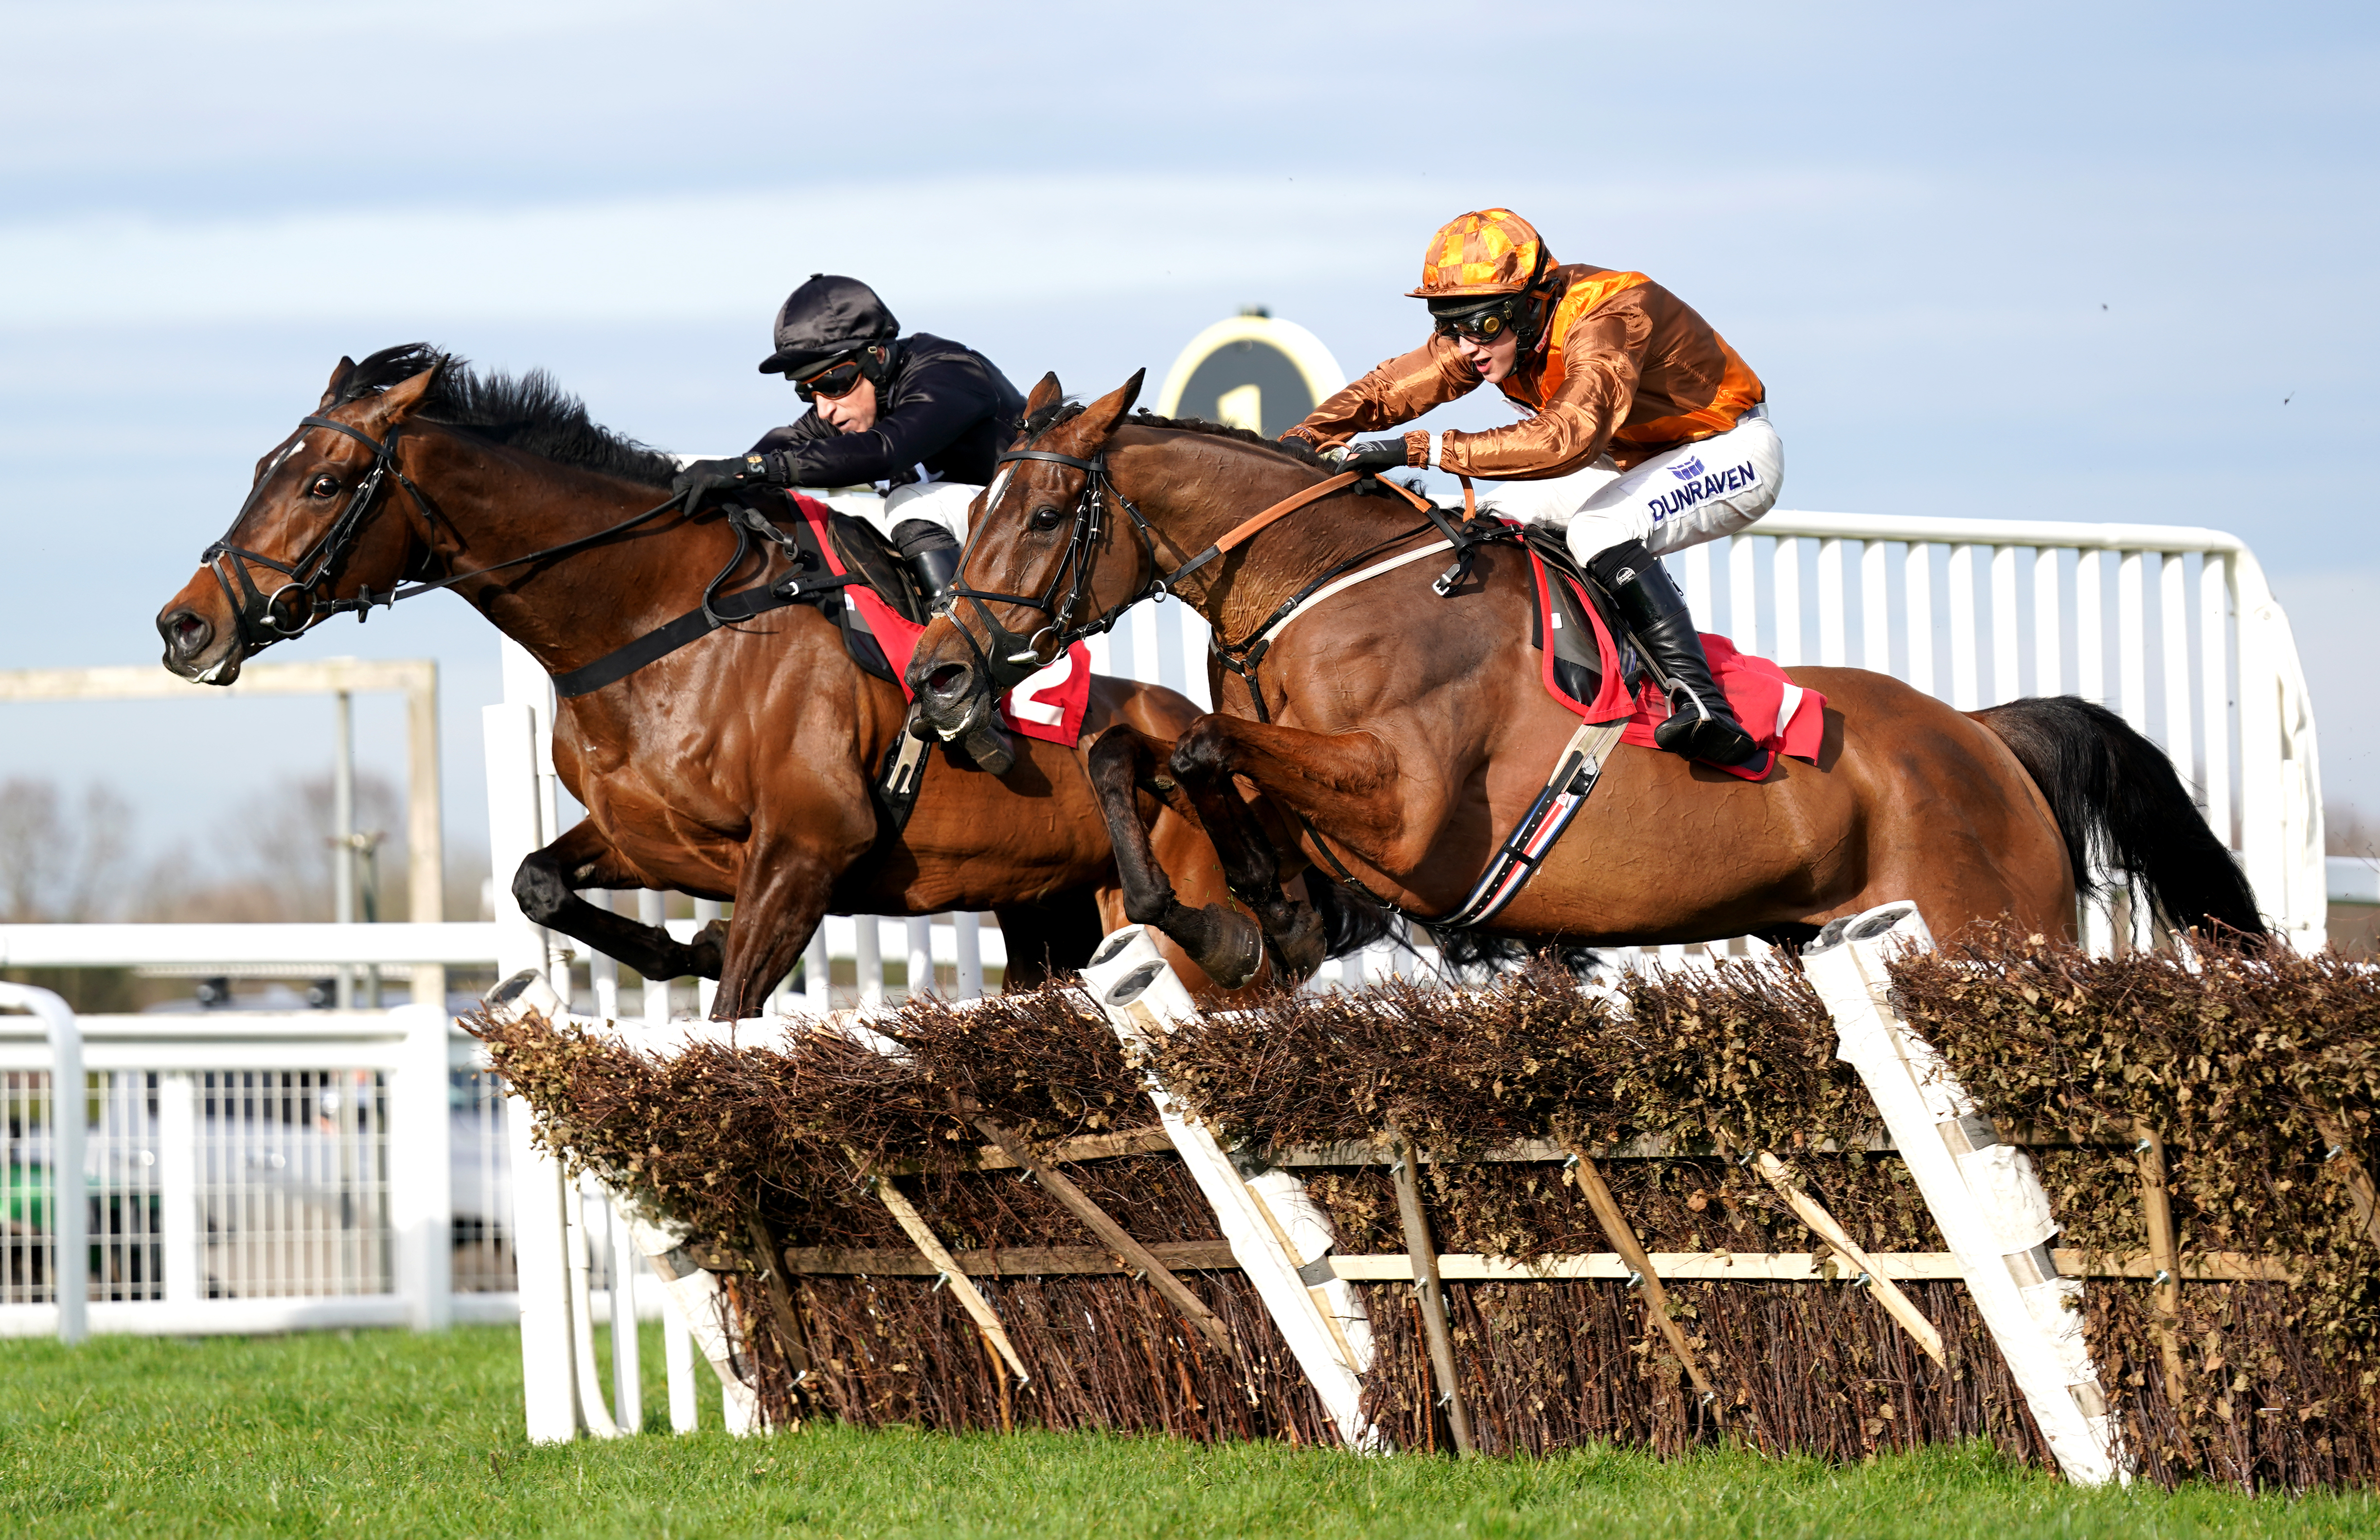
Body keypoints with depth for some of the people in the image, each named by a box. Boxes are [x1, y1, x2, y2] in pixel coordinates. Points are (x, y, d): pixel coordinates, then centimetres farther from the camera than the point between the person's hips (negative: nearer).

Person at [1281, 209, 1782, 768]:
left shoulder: (1607, 319, -36)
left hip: (1732, 452, -9)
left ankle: (1702, 702, -37)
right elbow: (1386, 391, -4)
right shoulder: (1486, 331, -11)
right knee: (1502, 519, 3)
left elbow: (1568, 436, -50)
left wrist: (1421, 449, -52)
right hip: (1636, 456, 9)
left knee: (1600, 533, -32)